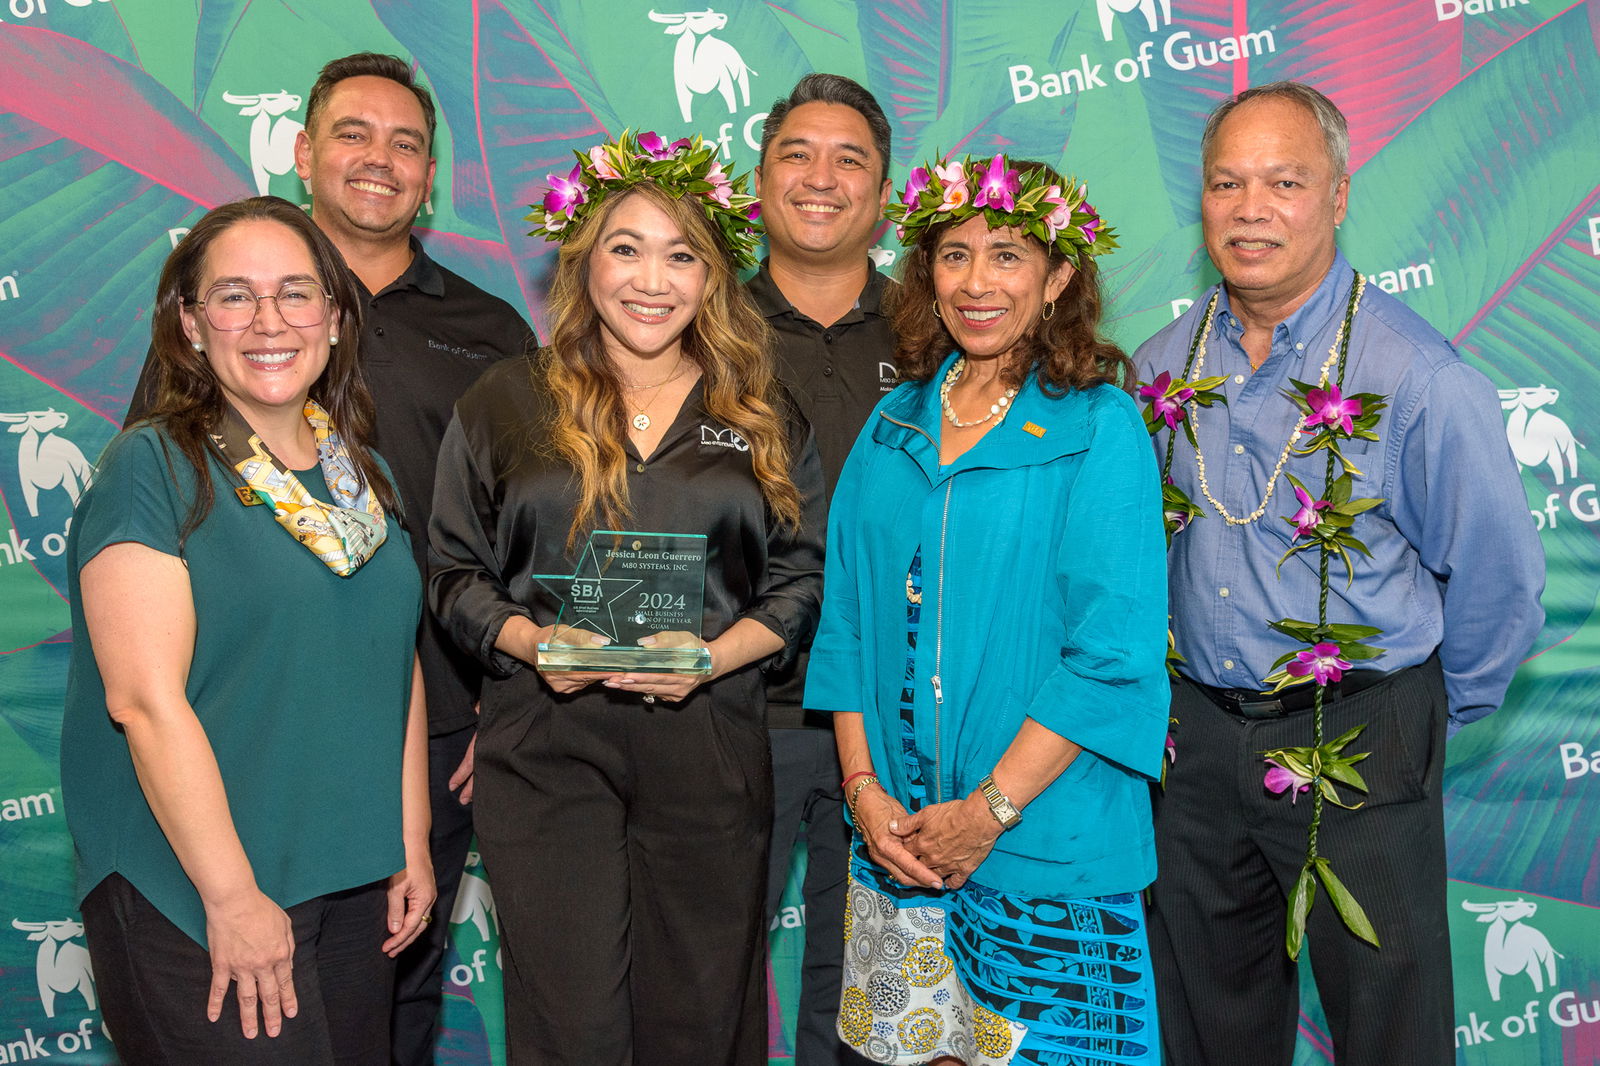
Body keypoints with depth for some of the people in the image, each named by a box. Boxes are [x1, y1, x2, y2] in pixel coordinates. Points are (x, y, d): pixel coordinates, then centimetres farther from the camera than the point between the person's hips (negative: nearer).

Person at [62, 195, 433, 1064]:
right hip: (193, 896, -6)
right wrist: (231, 896, -17)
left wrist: (412, 846, 10)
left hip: (354, 884, 6)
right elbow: (145, 699, -16)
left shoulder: (366, 476, 9)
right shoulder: (151, 466, -10)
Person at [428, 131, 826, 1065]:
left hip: (710, 750, 1)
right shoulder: (505, 408, 8)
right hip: (548, 748, -1)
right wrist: (532, 641, -11)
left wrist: (714, 654, -10)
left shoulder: (763, 420, 9)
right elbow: (457, 576, 8)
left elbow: (803, 578, 7)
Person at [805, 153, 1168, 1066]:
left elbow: (1114, 653, -13)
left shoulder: (1100, 426, -7)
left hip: (1048, 846, -4)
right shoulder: (894, 425, 7)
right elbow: (847, 621, 8)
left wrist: (988, 812, -15)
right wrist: (864, 788, -3)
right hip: (895, 839, 4)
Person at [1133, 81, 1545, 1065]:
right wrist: (1181, 702, 13)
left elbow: (1499, 582, -6)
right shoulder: (1162, 365, 1)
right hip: (1197, 742, 5)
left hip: (1359, 747, -4)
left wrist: (1425, 719, 3)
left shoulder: (1419, 376, -14)